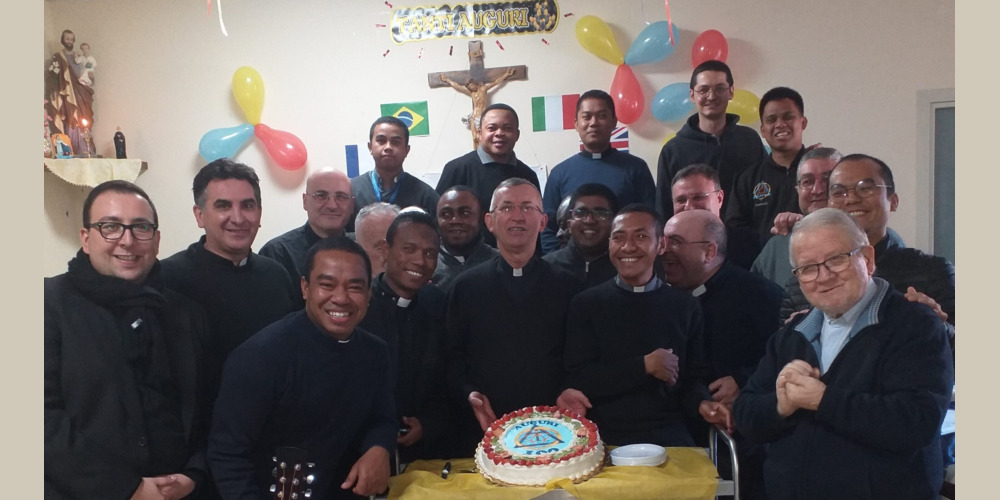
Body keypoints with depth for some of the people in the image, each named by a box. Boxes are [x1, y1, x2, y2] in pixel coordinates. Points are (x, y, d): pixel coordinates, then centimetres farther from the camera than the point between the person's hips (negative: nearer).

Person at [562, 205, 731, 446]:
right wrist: (644, 365, -13)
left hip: (668, 437, 2)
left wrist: (702, 403, -11)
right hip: (604, 438, -1)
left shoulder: (685, 306, 7)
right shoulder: (585, 305, 1)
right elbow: (577, 381, -5)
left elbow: (693, 376, 11)